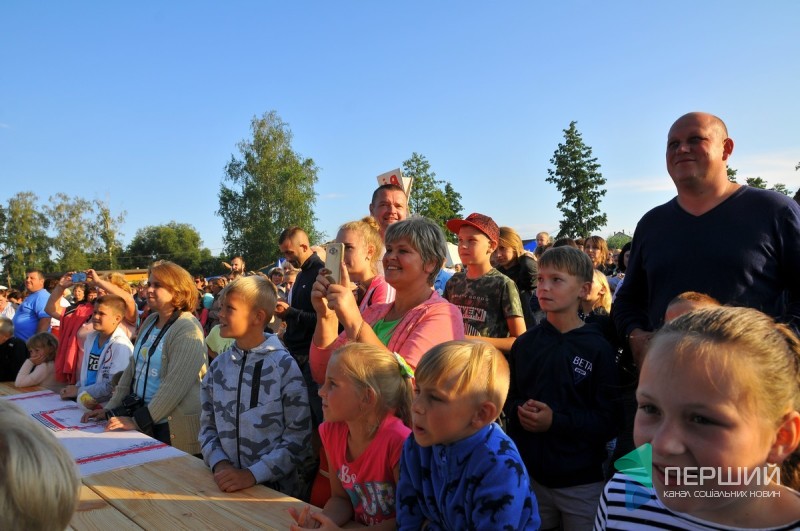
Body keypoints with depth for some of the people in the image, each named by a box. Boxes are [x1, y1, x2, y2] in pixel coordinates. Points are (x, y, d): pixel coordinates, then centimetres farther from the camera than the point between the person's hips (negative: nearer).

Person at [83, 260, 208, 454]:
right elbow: (132, 369, 13)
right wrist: (110, 409, 8)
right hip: (144, 422, 7)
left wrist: (137, 421, -20)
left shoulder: (187, 330, -17)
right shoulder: (150, 322, 8)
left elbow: (175, 385, -22)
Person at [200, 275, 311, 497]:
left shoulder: (284, 366, -8)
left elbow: (298, 435, -9)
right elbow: (208, 425, 10)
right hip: (226, 484, 4)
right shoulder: (218, 365, 5)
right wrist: (219, 463, -7)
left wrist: (252, 474, -15)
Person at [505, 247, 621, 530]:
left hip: (581, 482, -3)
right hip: (529, 475, 3)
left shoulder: (597, 348, -10)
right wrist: (519, 413, -12)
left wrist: (556, 421, -21)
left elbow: (609, 420, -11)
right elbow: (510, 397, 9)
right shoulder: (525, 343, 3)